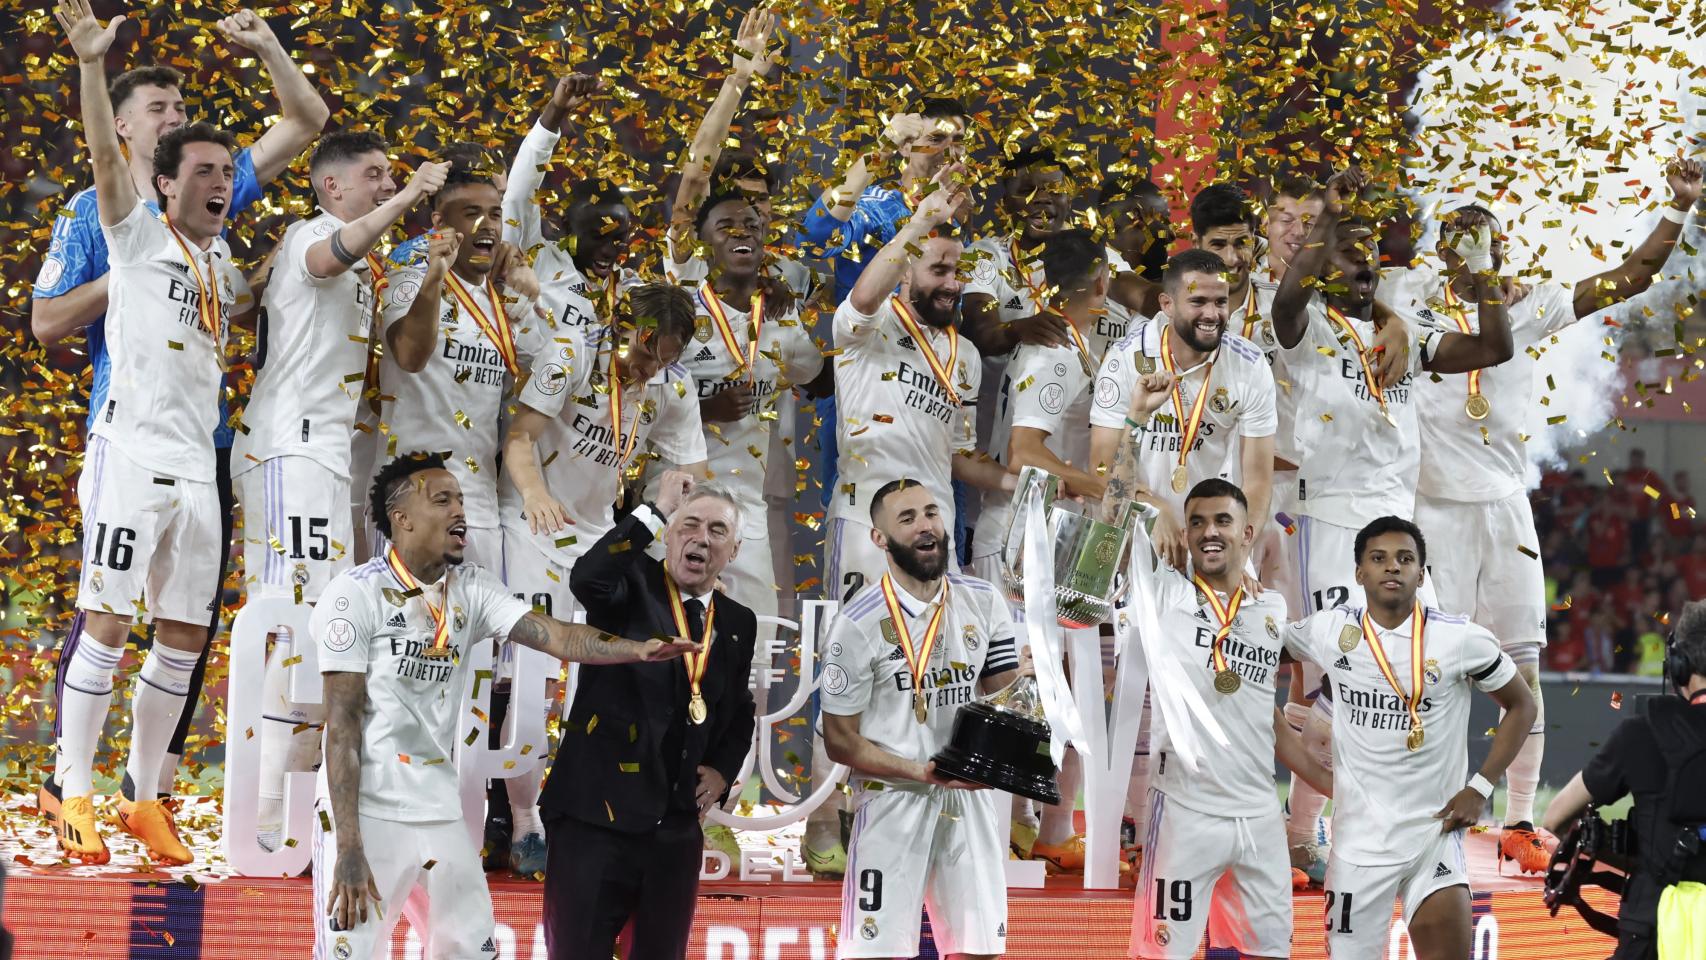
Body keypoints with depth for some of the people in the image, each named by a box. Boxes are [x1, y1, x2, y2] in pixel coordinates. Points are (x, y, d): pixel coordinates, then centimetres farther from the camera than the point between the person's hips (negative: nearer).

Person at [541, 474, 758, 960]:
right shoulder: (632, 586, -2)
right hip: (597, 816, -5)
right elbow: (588, 579, -27)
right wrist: (656, 510, -22)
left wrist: (723, 770, 6)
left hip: (677, 828, 5)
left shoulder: (738, 622, 12)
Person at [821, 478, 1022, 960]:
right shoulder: (859, 623, -11)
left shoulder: (984, 602, 2)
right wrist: (920, 771, -18)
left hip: (970, 797, 4)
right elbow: (841, 740, -7)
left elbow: (1004, 694, 15)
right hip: (892, 801, -4)